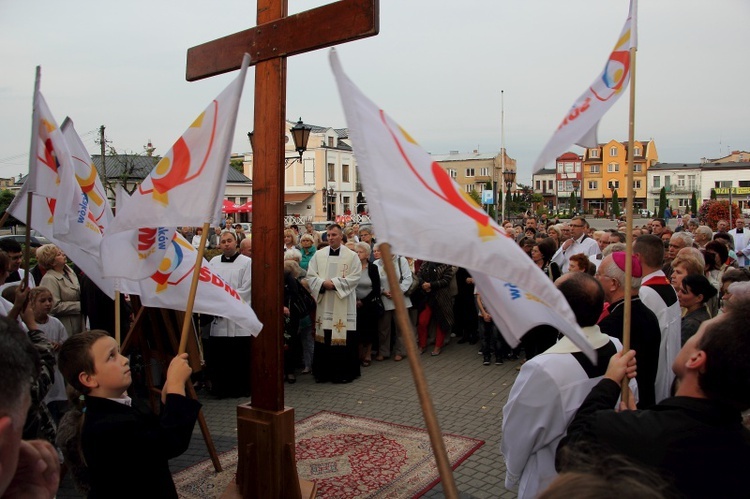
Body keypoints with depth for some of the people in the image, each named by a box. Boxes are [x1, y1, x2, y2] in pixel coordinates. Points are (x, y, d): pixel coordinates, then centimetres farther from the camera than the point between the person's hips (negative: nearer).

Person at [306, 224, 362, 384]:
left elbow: (354, 278, -7)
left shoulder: (351, 256, 0)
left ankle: (344, 372, 11)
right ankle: (324, 372, 16)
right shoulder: (319, 254, 8)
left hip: (343, 305, -3)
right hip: (324, 303, 3)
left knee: (343, 338, 0)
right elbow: (311, 275, 4)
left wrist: (334, 283, -16)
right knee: (323, 338, 5)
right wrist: (323, 283, -14)